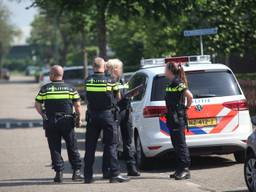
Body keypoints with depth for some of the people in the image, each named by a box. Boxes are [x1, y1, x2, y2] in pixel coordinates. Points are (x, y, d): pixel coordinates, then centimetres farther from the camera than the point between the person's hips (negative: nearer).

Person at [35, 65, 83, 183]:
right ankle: (76, 171, 9)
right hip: (67, 122, 1)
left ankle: (59, 172, 1)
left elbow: (37, 105, 0)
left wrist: (43, 116, 11)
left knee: (55, 148, 6)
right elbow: (77, 105, -1)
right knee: (72, 148, 10)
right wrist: (79, 119, 8)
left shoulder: (45, 89, -1)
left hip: (51, 122, 0)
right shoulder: (70, 88, 1)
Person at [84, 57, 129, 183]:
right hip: (107, 115, -2)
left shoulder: (88, 81, -1)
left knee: (90, 146, 8)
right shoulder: (110, 81, -6)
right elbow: (117, 96, 4)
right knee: (111, 146, 1)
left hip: (92, 116, 2)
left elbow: (87, 98, 6)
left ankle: (88, 176, 9)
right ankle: (114, 174, -4)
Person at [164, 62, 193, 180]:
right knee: (176, 144, 12)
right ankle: (180, 170, 17)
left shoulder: (177, 83, -14)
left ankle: (185, 170, -6)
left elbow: (189, 96, -24)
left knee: (181, 144, -8)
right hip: (173, 118, 10)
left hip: (178, 118, -10)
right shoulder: (172, 83, 14)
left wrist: (187, 107, -10)